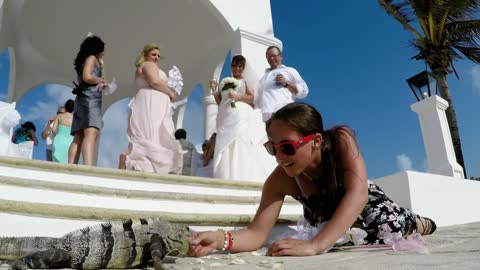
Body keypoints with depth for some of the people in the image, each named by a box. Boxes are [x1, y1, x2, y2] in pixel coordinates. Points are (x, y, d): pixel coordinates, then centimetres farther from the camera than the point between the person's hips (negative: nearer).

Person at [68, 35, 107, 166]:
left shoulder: (94, 61, 30)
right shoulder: (91, 58, 5)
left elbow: (100, 84, 28)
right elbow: (87, 77, -13)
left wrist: (102, 66, 27)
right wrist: (100, 80, 4)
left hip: (84, 100, 10)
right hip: (89, 99, -10)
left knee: (78, 137, -2)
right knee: (91, 134, -26)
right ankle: (88, 169, -42)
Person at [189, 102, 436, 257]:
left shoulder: (341, 141, -36)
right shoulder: (280, 180, -32)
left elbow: (358, 194, -48)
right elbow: (256, 233, -34)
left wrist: (315, 245, -59)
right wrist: (222, 240, -56)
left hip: (369, 209, -2)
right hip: (331, 229, 2)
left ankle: (418, 225, 36)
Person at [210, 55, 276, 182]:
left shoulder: (246, 81, 10)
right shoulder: (224, 81, 22)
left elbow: (253, 98, -2)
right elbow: (219, 102, 20)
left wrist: (238, 97, -14)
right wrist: (214, 90, 6)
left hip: (241, 117, -4)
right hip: (225, 118, 4)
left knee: (241, 149, -14)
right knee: (225, 151, -5)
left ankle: (243, 179, -16)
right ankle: (227, 179, -7)